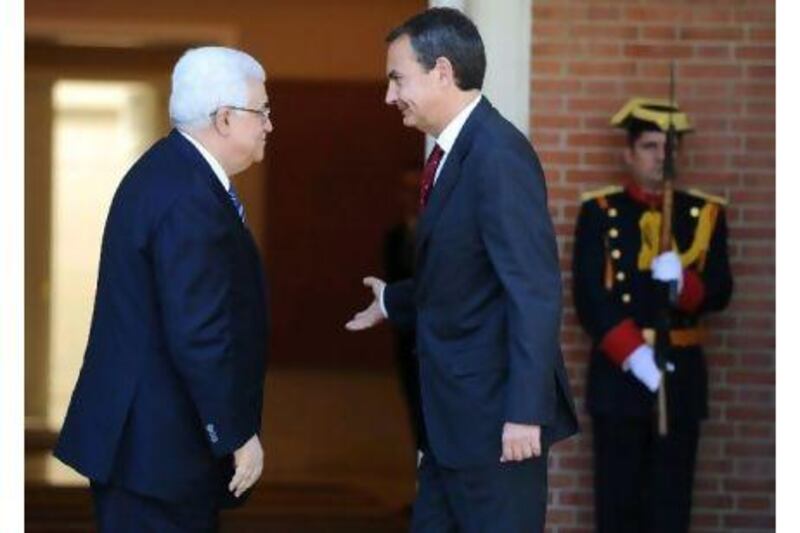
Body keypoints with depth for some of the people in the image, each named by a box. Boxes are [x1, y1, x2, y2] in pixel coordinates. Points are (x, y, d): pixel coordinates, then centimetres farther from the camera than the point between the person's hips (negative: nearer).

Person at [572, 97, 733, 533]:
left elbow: (720, 291, 2)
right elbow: (588, 295, -7)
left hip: (682, 370, 2)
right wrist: (632, 353, -18)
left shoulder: (705, 214, 8)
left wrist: (683, 283, -20)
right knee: (617, 495, 1)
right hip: (618, 369, -2)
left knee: (672, 495, 3)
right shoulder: (599, 212, 2)